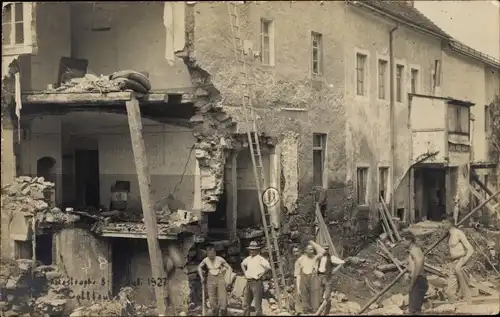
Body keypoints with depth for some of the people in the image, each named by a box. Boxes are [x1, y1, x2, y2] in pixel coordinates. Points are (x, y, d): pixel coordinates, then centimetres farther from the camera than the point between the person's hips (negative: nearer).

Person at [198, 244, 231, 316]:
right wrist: (202, 277, 8)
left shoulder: (220, 259, -12)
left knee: (223, 299, -12)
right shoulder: (206, 260, -4)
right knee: (212, 300, 1)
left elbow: (229, 267, -1)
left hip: (220, 278, -2)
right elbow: (199, 267, 15)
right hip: (211, 279, 2)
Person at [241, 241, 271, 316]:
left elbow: (268, 267, -24)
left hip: (256, 283, -8)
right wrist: (245, 273, 18)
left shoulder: (260, 258, -11)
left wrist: (261, 275, -18)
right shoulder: (248, 258, 12)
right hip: (248, 282, 8)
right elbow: (242, 264, 33)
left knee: (257, 304, -5)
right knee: (246, 304, 14)